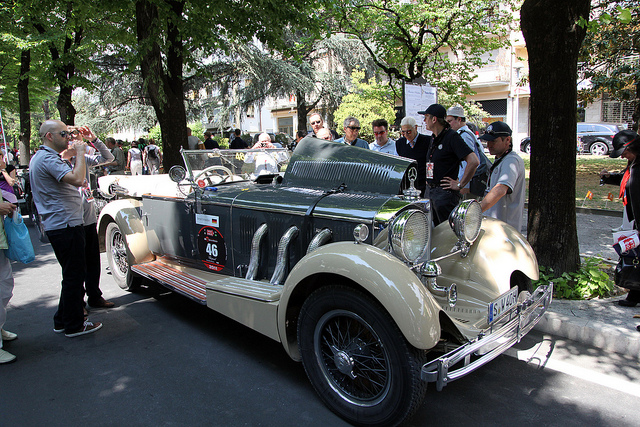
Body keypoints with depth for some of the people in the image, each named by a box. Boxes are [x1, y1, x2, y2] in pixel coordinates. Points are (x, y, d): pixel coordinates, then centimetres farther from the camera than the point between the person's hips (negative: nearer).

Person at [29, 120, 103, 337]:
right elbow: (77, 179, -30)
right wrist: (80, 152, -19)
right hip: (66, 225, -11)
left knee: (72, 274, 19)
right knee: (74, 275, -1)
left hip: (57, 226, 11)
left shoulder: (40, 157, 17)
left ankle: (62, 321, 29)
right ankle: (74, 325, 9)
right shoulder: (48, 158, -17)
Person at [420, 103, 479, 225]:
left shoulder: (452, 136, -12)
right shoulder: (434, 139, 16)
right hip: (432, 192, 9)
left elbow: (474, 161, -21)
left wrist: (460, 185, -18)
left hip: (446, 193, -9)